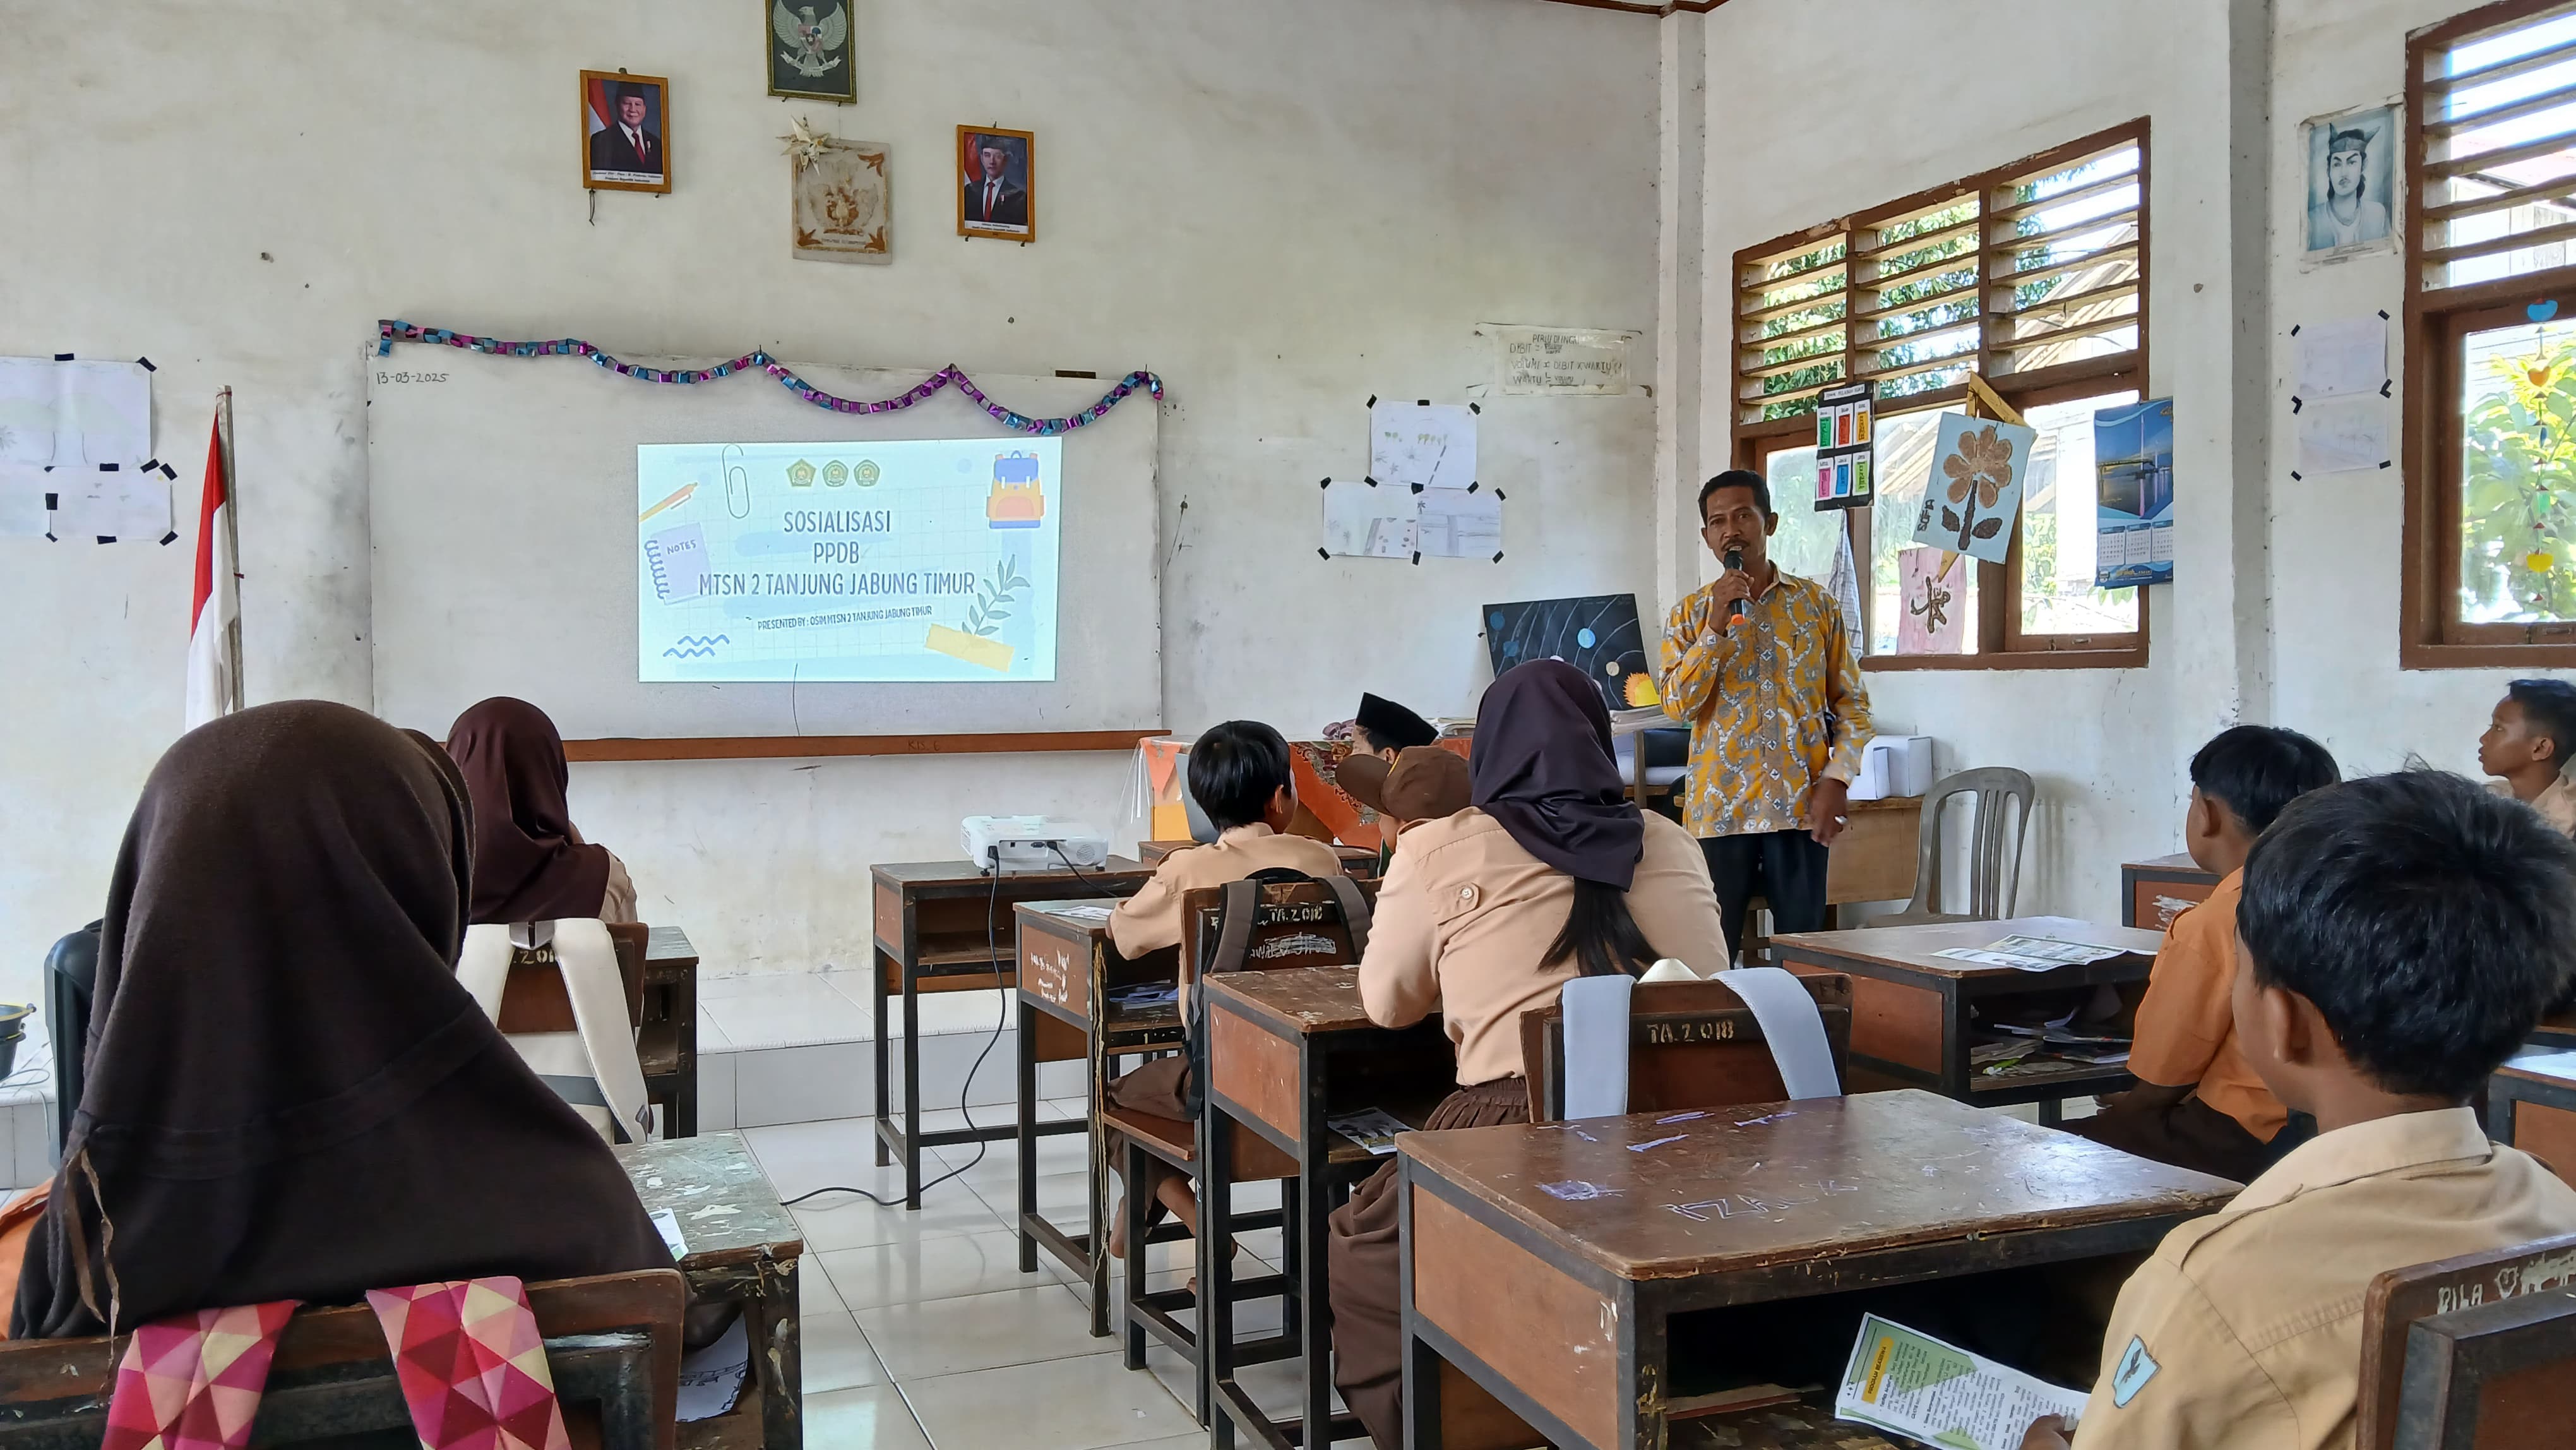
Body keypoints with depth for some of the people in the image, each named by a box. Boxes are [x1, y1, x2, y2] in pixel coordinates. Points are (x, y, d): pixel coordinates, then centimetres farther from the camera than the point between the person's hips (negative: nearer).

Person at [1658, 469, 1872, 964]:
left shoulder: (1816, 604, 6)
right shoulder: (1691, 614, 5)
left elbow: (1851, 704, 7)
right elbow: (1677, 705, -7)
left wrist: (1837, 779, -6)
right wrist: (1718, 625, -13)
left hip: (1800, 805, 1)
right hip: (1719, 807, 0)